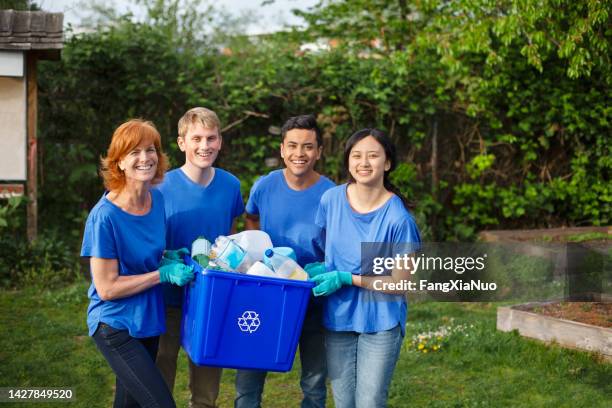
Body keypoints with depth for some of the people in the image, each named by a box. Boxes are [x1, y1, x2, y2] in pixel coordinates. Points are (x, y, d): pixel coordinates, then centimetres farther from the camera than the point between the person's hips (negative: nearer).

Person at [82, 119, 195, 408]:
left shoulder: (157, 200, -1)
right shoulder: (105, 216, -21)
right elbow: (106, 288, -19)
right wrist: (164, 274, -21)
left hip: (148, 320, 7)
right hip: (115, 327, -7)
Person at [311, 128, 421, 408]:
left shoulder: (398, 219, -16)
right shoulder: (331, 199, -3)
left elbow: (399, 284, -11)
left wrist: (346, 279, -18)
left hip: (380, 324, -4)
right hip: (337, 320, 4)